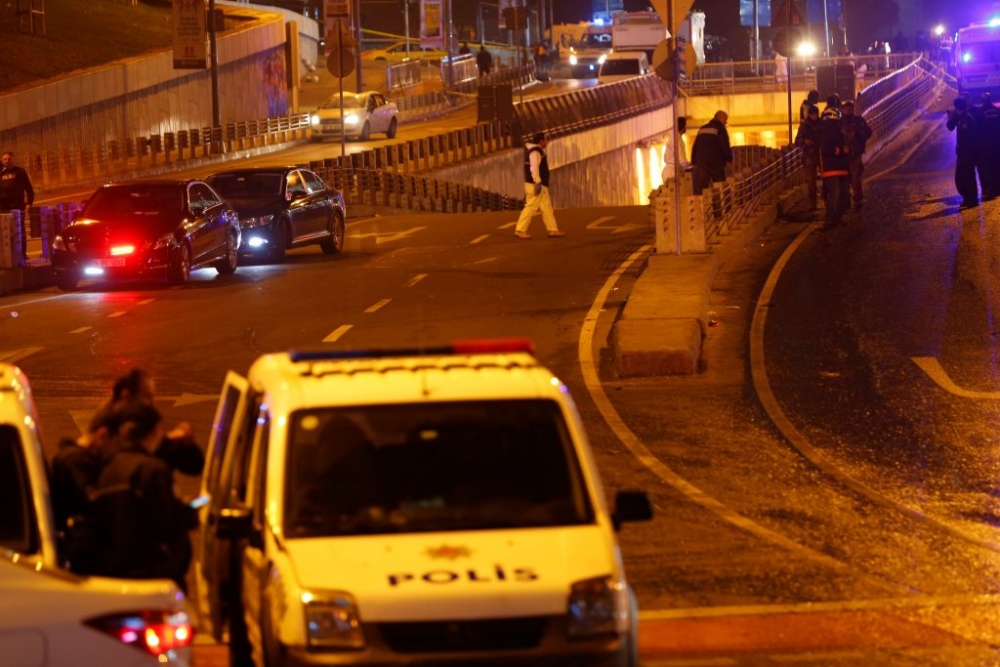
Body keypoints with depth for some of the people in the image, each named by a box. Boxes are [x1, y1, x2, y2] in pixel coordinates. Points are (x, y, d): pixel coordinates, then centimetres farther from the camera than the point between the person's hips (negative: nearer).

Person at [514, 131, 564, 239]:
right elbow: (534, 168, -27)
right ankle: (520, 230, -8)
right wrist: (538, 183, -31)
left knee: (546, 208, 11)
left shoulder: (536, 150, 16)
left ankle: (553, 230, 13)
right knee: (531, 207, -10)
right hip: (535, 185, -11)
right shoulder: (535, 151, -16)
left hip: (540, 185, 11)